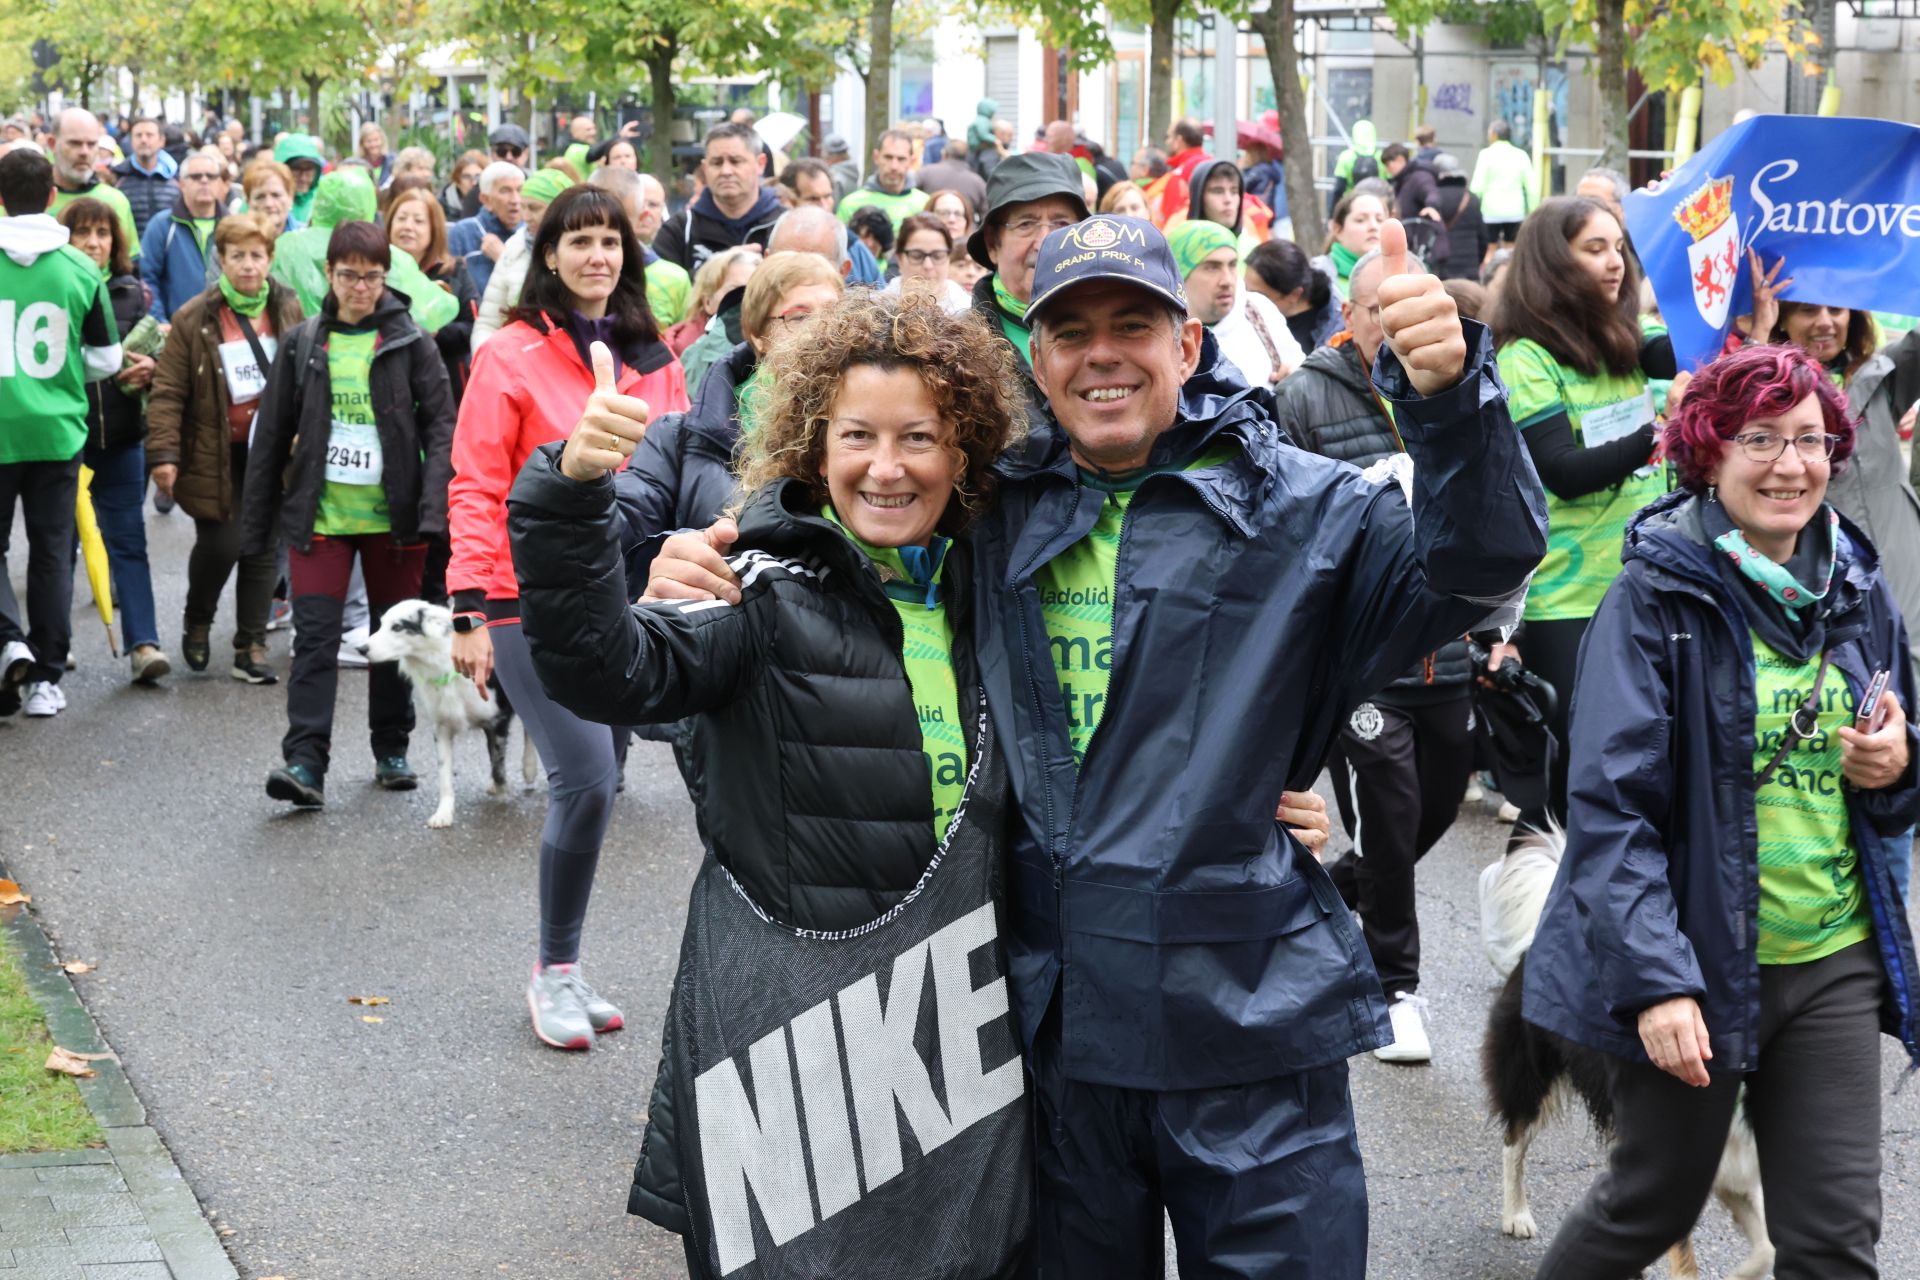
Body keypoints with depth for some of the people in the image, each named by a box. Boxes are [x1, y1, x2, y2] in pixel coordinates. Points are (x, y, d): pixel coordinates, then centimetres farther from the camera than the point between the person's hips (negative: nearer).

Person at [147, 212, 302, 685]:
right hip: (216, 455, -3)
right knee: (220, 545, -6)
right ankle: (197, 622, 24)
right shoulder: (195, 319, -6)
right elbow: (168, 391, -8)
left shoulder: (289, 309, 3)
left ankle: (251, 648, 14)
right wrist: (163, 453, -15)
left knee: (263, 549, 4)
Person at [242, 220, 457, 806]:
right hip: (319, 515, 0)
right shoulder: (302, 344, 5)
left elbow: (441, 427, -2)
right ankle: (305, 764, -13)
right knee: (315, 638, -8)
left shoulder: (412, 343, 1)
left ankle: (391, 751, 24)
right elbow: (271, 436, 9)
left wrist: (432, 506, -16)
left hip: (392, 516, 0)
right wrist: (256, 524, 8)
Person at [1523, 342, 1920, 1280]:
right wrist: (1656, 982, -25)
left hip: (1834, 962, 5)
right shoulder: (1656, 595, -11)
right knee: (1655, 1203, 12)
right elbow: (1612, 805, -17)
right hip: (1695, 962, -4)